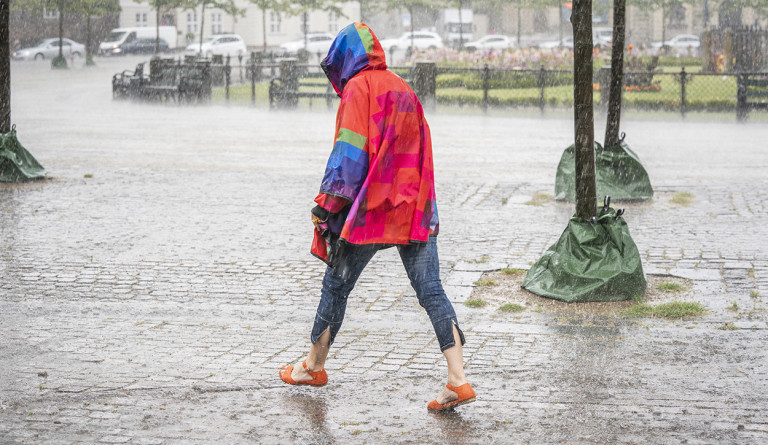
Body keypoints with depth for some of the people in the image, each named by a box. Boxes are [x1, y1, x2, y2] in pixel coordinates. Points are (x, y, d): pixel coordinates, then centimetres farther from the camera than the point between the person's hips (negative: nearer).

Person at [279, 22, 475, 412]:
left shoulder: (358, 89, -7)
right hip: (415, 207, 6)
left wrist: (326, 205, -12)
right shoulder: (403, 89, 16)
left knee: (336, 285, 11)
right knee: (431, 291, -1)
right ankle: (458, 380, -10)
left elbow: (349, 153, -15)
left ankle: (314, 366, 26)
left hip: (371, 209, -6)